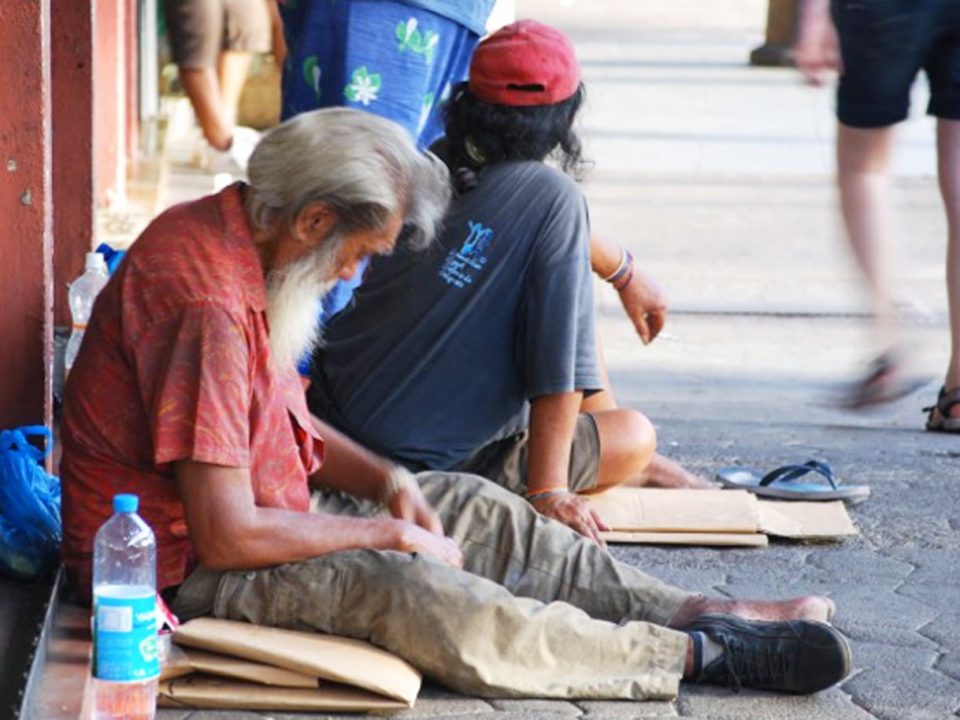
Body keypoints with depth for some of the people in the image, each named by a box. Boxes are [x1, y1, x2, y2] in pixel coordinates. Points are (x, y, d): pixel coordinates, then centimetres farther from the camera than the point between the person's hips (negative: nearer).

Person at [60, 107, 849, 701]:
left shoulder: (224, 232, 4)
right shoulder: (207, 305, -29)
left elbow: (284, 422, 17)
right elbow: (226, 537, -30)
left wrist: (389, 483, 1)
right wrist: (387, 534, -17)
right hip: (184, 567, -11)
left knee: (473, 506, 8)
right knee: (401, 588, -28)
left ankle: (701, 610, 6)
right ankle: (695, 656, -25)